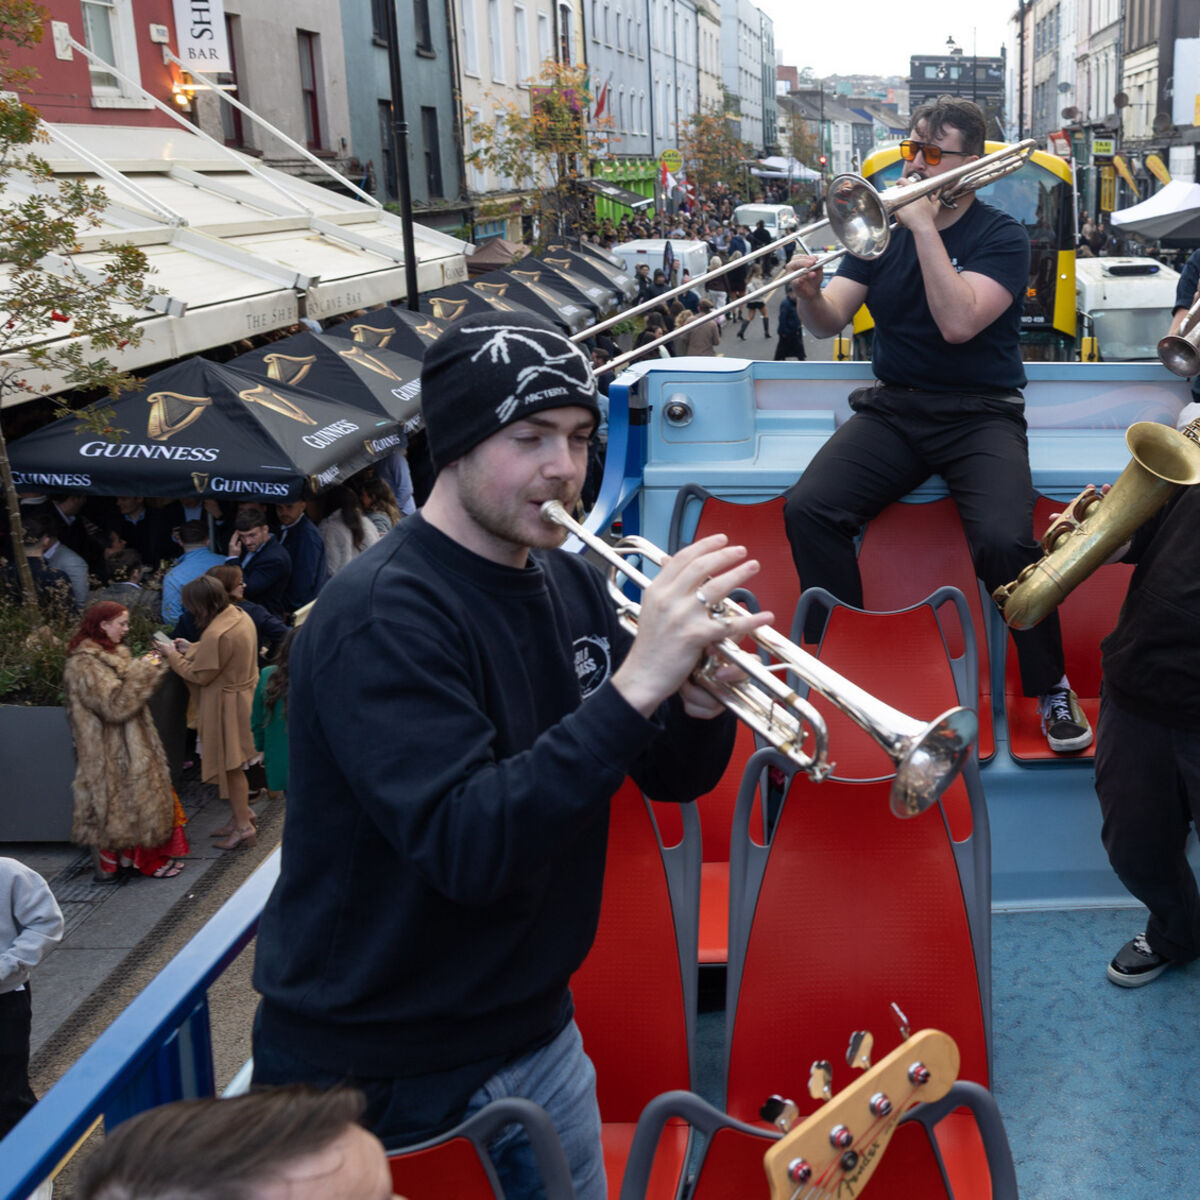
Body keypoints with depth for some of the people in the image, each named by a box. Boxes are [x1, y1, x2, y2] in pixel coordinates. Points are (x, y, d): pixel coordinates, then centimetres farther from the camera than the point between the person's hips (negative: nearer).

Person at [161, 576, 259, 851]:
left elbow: (199, 675, -19)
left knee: (230, 766, 4)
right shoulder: (240, 616, 1)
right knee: (234, 764, 19)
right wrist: (192, 648, 10)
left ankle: (243, 826, 14)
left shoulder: (216, 633, -29)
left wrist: (173, 655, -6)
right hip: (244, 694, 9)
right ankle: (242, 813, 30)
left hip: (225, 705, -9)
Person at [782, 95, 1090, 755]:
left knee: (1003, 540, -30)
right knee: (807, 509, -23)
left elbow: (958, 323, -19)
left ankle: (1050, 686, -3)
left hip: (980, 413, -3)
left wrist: (924, 226, -17)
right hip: (892, 408, 4)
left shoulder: (1001, 236, -1)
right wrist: (809, 295, -19)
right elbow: (830, 322, 3)